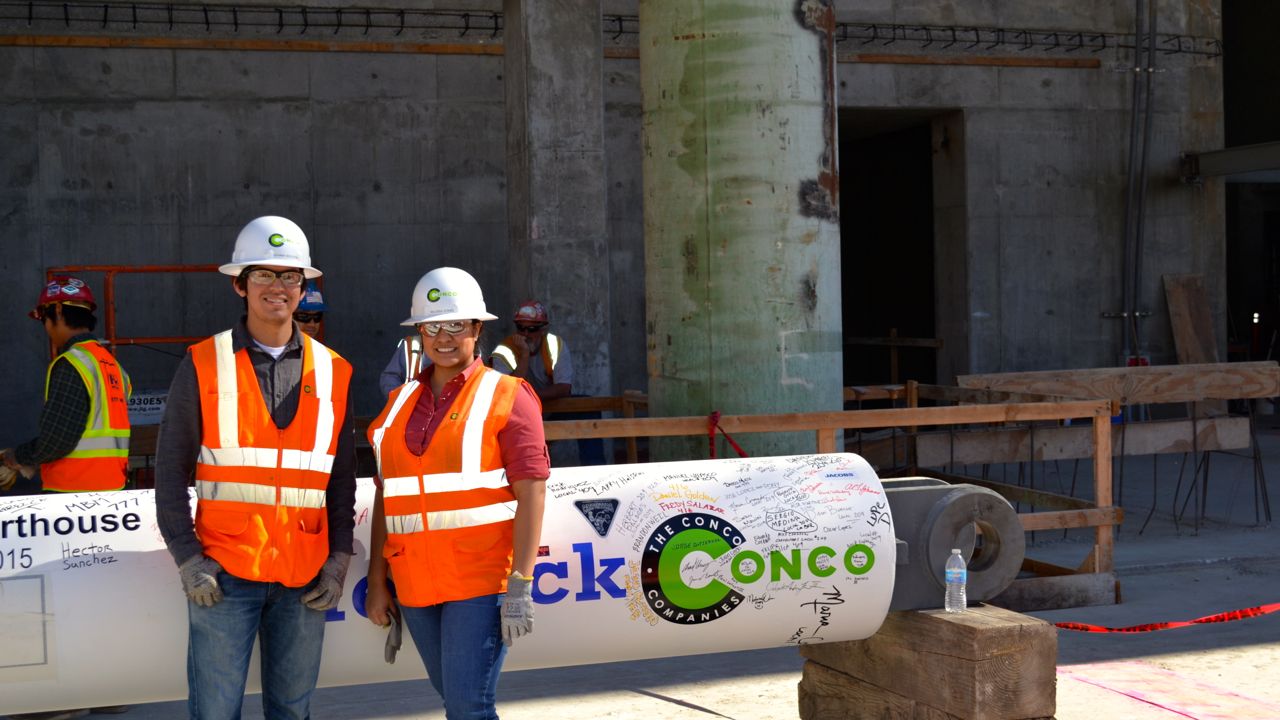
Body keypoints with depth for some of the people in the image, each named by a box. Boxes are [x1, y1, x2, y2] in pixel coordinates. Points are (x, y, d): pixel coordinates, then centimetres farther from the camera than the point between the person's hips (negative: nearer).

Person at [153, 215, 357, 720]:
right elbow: (171, 471, 1)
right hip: (225, 570, -2)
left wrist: (339, 557, 4)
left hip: (305, 575, 3)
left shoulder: (332, 372, 9)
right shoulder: (204, 365, 1)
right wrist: (187, 557, -6)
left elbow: (342, 476, 13)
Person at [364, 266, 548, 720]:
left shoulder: (507, 396, -2)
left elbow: (531, 490, -9)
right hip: (415, 585, 5)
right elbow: (386, 496, 14)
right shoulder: (401, 402, 13)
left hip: (481, 580, -5)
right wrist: (377, 583, 10)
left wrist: (521, 584, -15)